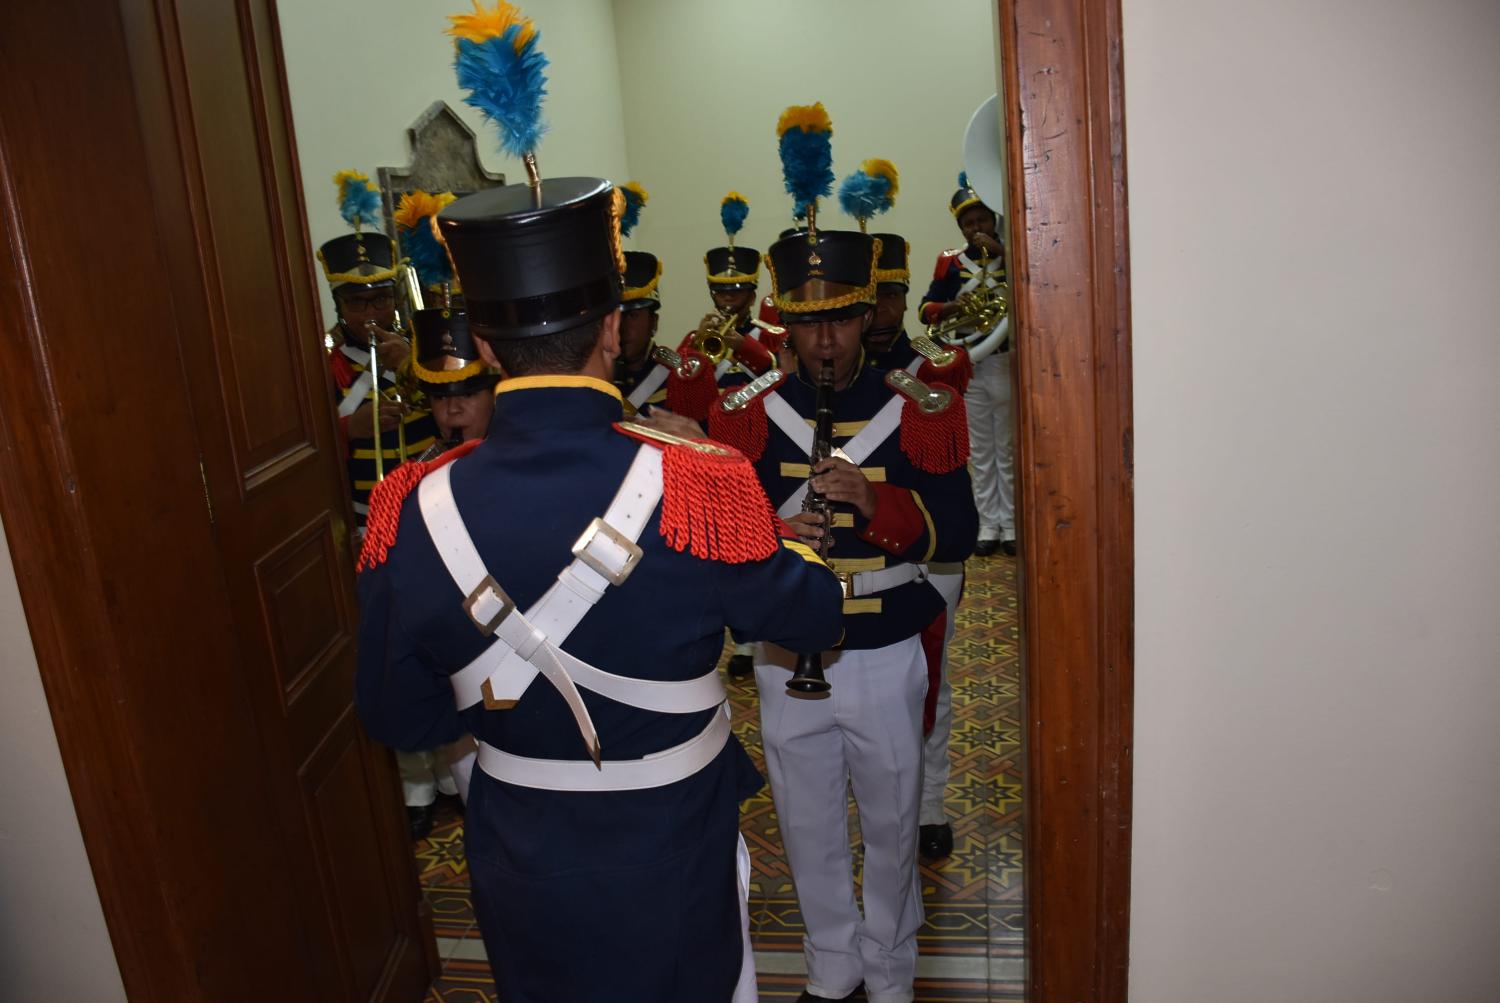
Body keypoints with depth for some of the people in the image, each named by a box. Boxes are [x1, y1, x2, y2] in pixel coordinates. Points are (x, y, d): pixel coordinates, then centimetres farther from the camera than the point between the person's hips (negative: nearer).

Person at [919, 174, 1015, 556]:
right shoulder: (950, 261, 6)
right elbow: (927, 308, 2)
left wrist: (1001, 251, -18)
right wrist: (951, 306, -18)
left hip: (1008, 363, -1)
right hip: (968, 366, 1)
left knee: (1008, 450, 5)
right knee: (980, 453, 7)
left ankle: (1011, 525, 13)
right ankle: (989, 525, 14)